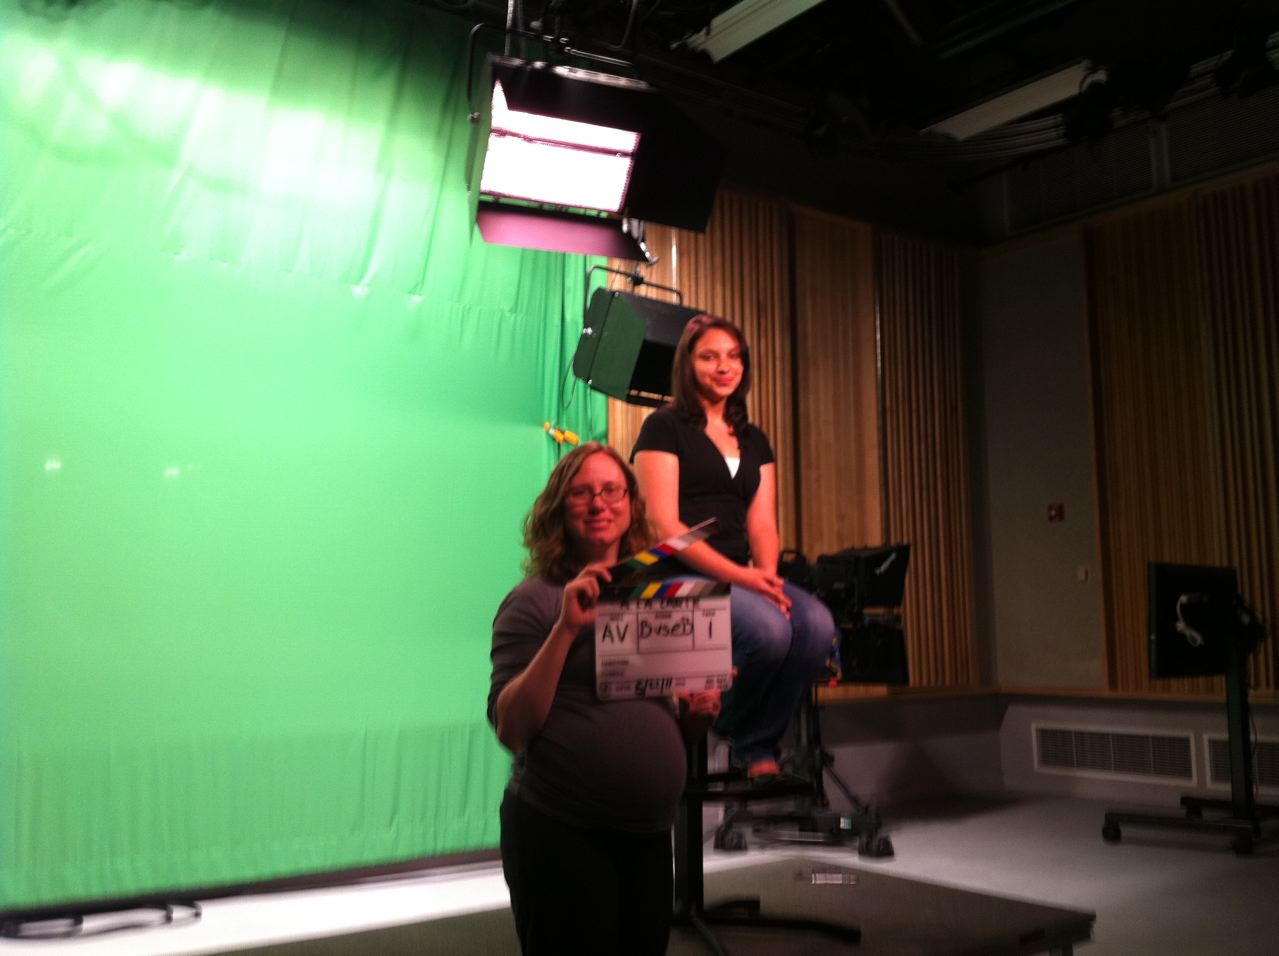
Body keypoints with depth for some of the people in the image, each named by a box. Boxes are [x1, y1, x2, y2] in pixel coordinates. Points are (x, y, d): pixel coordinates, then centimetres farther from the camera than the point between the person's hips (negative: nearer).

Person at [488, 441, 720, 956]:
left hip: (650, 832, 6)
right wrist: (566, 628, -24)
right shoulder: (535, 600, -7)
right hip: (559, 833, -5)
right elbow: (511, 729, -16)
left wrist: (699, 711, -3)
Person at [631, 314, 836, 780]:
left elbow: (762, 525, 12)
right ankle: (725, 731, -3)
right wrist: (739, 575, -18)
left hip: (740, 577, 6)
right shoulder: (664, 427, 1)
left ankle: (758, 746, -7)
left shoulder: (754, 441, 20)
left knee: (817, 623, -24)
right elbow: (663, 525, -10)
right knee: (769, 629, -32)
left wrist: (766, 576, -11)